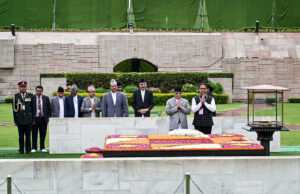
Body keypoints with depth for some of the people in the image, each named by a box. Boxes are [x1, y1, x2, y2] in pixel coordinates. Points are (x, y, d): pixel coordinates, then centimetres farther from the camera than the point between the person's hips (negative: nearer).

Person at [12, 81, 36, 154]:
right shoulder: (15, 96, 5)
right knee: (21, 136, 3)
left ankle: (28, 150, 9)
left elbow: (33, 109, 6)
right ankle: (21, 150, 10)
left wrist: (33, 119, 2)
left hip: (28, 120, 0)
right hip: (20, 120, 0)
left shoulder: (31, 96, 5)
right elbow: (14, 109, 5)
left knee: (28, 135, 2)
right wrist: (15, 120, 2)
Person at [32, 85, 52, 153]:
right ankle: (34, 148, 10)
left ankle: (42, 148, 16)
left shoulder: (46, 98, 6)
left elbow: (50, 109, 12)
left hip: (43, 119, 2)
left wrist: (48, 117, 4)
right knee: (34, 134, 1)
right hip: (35, 119, -2)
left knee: (43, 134, 5)